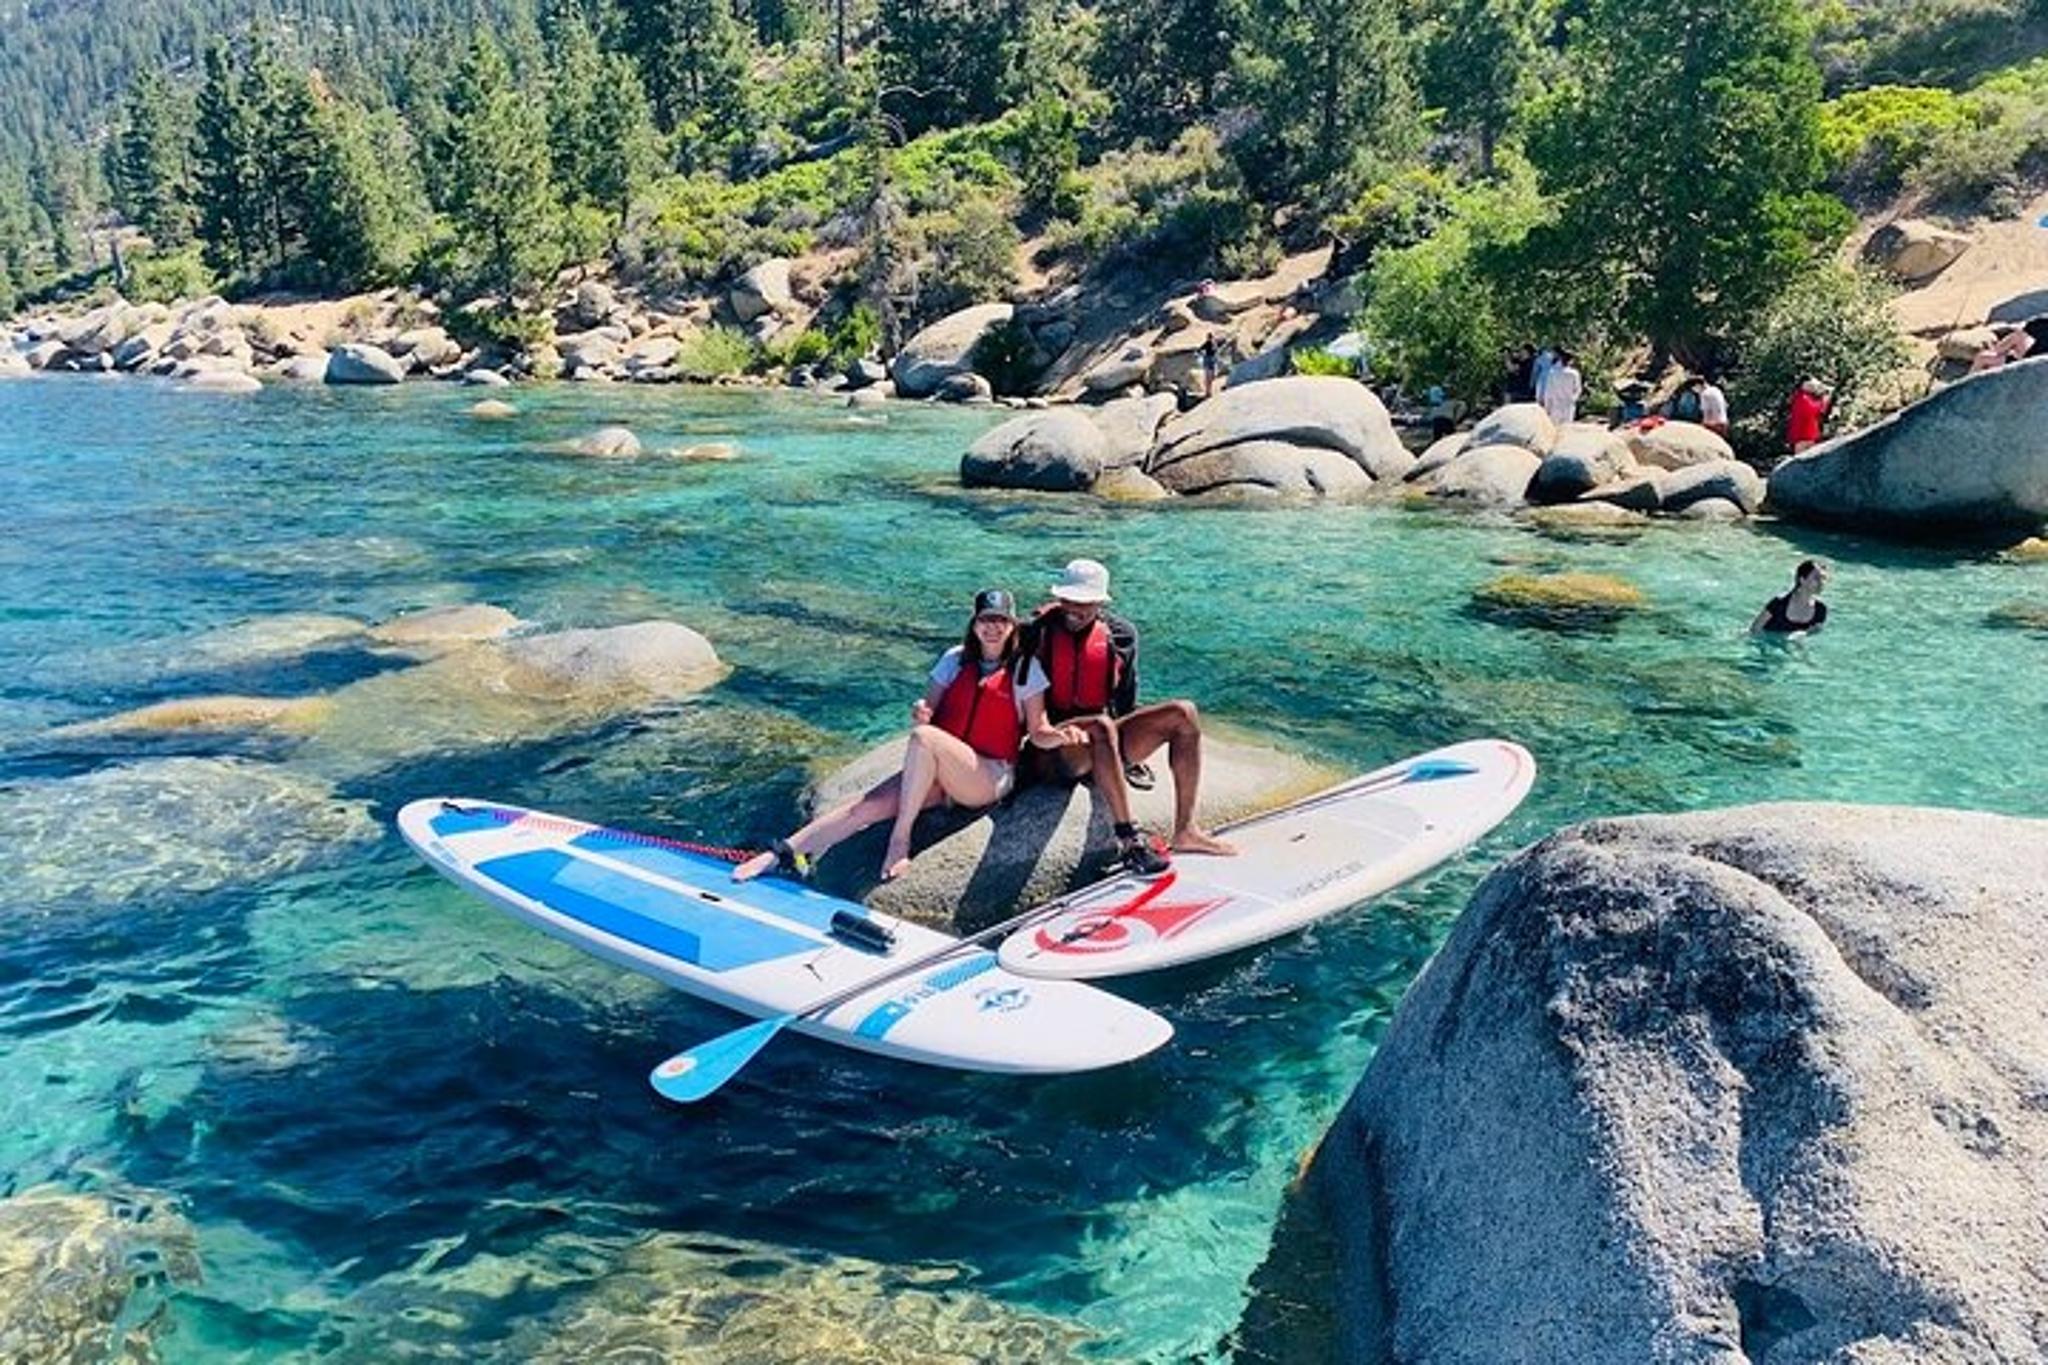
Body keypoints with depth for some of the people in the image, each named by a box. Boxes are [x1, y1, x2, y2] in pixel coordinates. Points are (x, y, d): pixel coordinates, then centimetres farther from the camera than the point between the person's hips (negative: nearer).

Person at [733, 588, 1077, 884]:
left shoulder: (1025, 669, 1)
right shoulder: (956, 660, 11)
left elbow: (1038, 733, -1)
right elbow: (928, 708, 10)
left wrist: (1061, 735, -24)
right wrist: (919, 713, -14)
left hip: (992, 777, -4)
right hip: (938, 774, 4)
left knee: (924, 737, -32)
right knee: (869, 804, -19)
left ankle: (900, 839, -25)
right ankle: (784, 854, -21)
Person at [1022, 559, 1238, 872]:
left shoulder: (1119, 635, 7)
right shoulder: (1038, 633, -4)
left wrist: (1131, 755, 16)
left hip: (1104, 741, 5)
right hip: (1053, 752, -5)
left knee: (1183, 714, -12)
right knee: (1101, 726, -38)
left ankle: (1184, 830, -20)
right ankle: (1128, 840, -41)